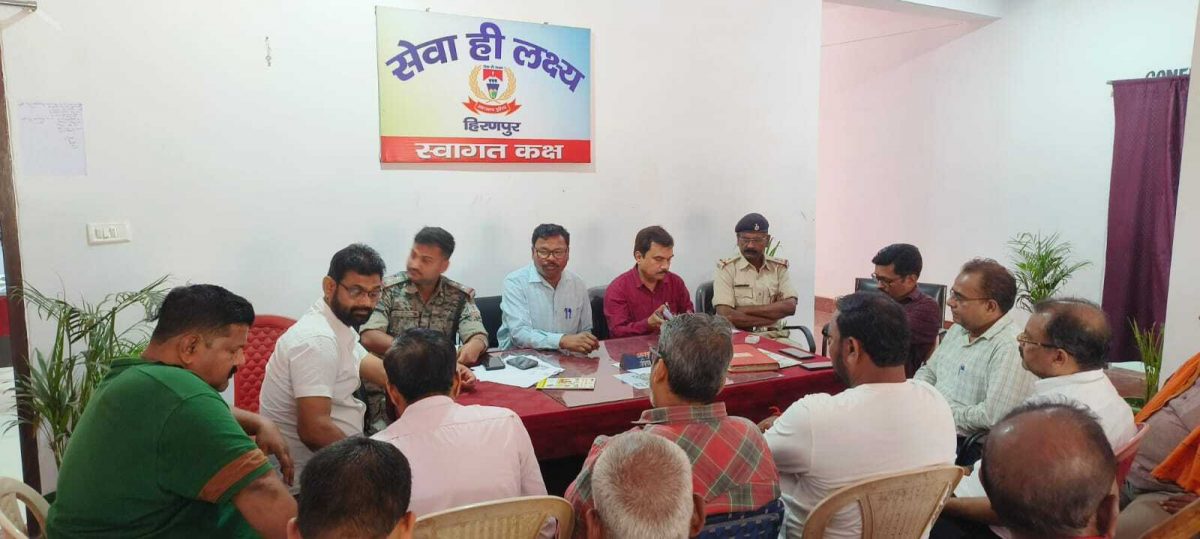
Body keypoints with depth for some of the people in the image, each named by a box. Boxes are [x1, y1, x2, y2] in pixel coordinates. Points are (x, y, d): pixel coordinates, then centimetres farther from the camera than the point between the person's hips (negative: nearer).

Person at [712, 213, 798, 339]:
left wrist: (744, 310, -9)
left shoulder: (779, 267, 13)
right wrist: (773, 313, -7)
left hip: (774, 337, 2)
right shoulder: (727, 268, 3)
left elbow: (790, 307, -3)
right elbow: (725, 316, -10)